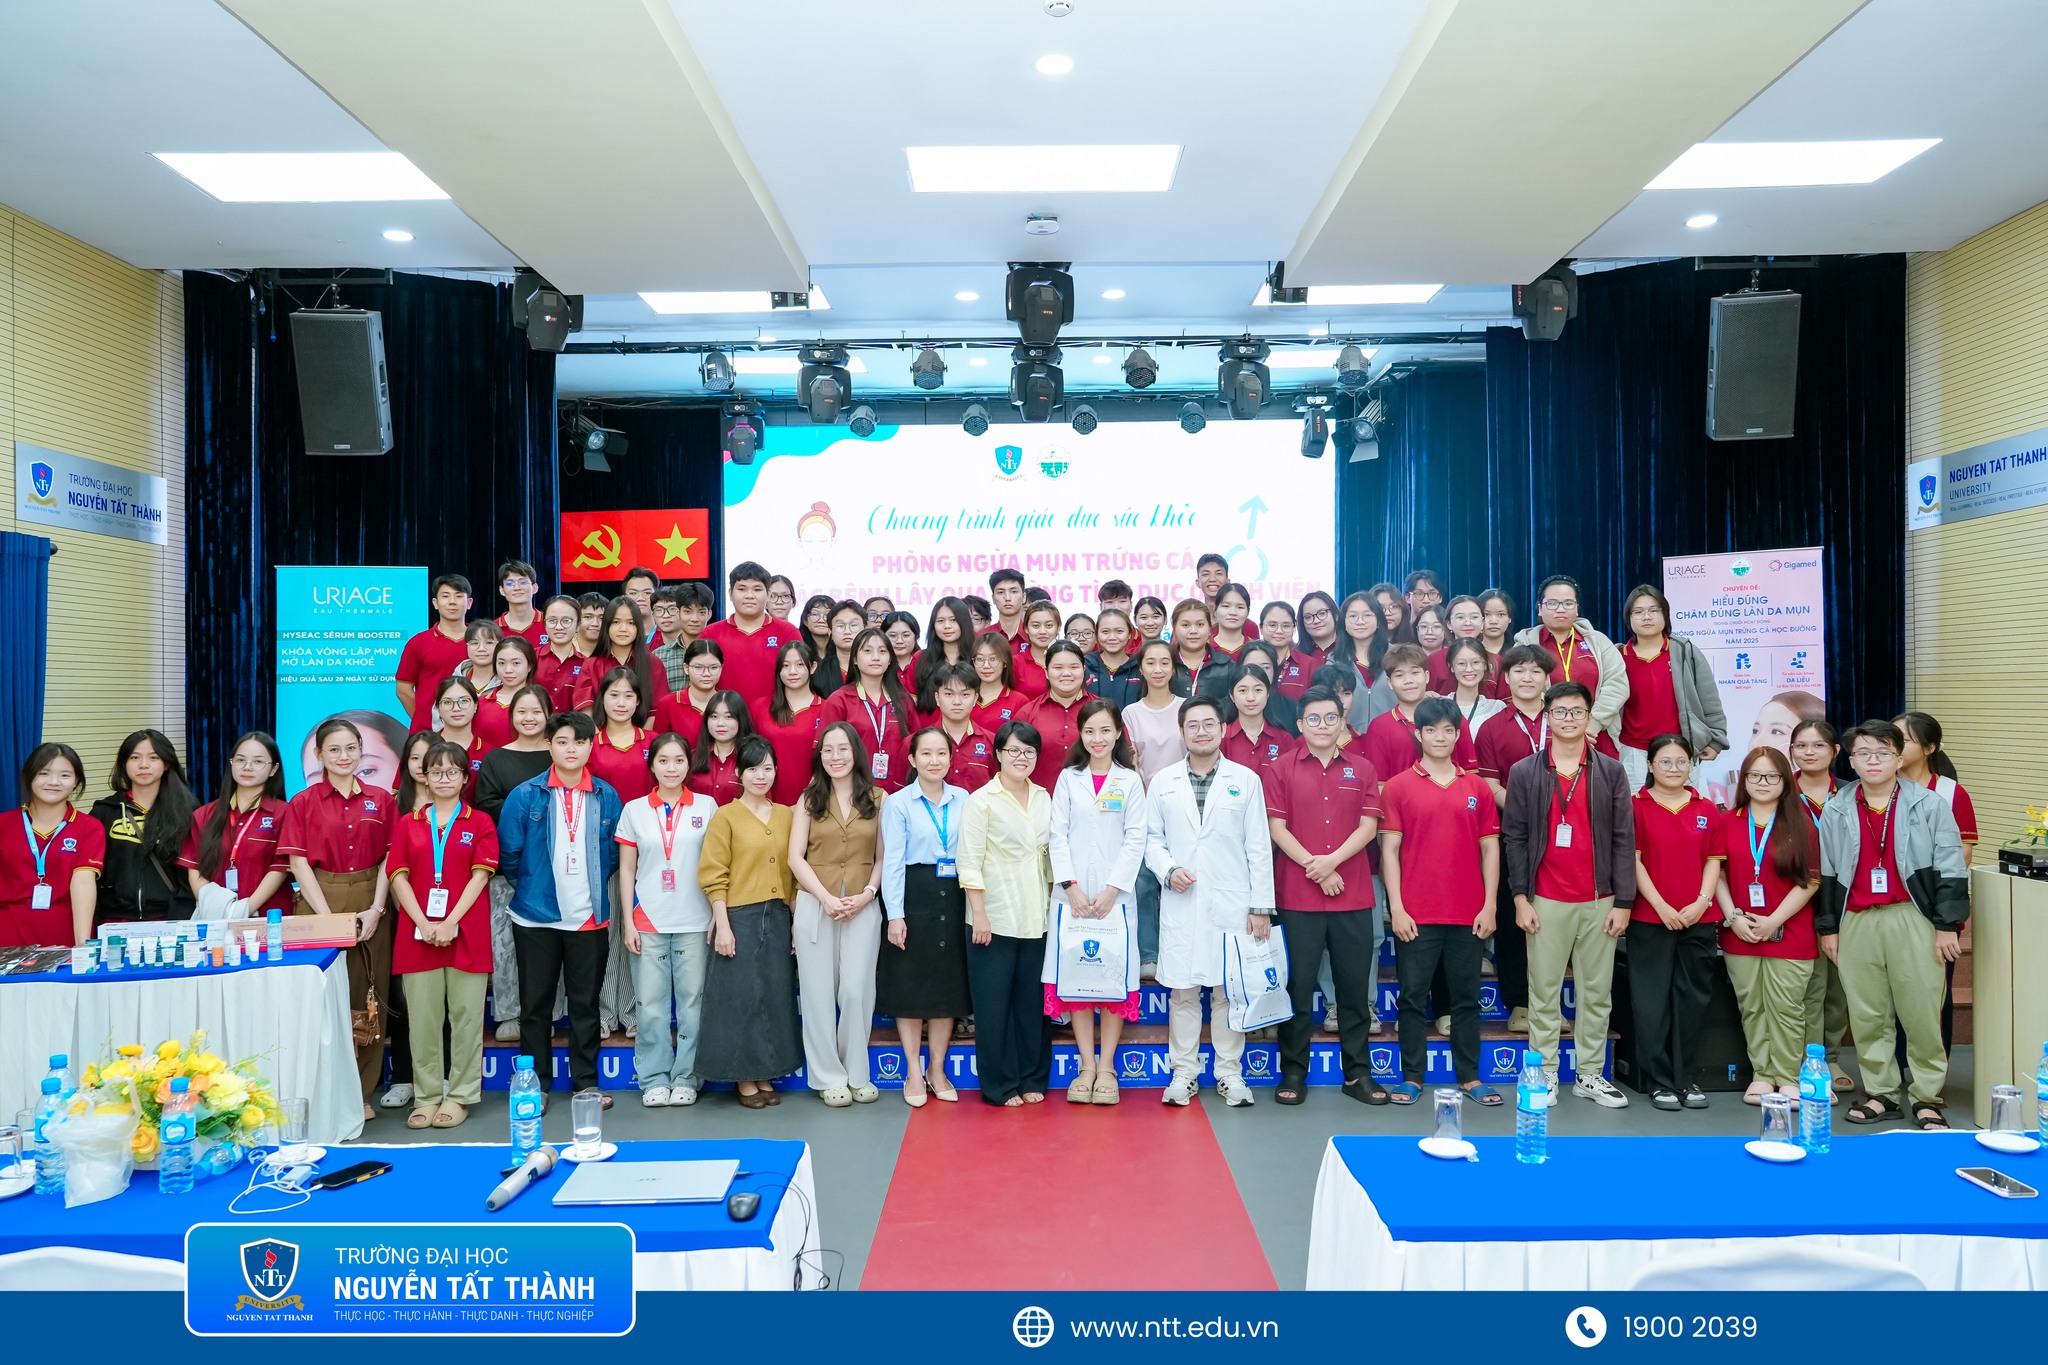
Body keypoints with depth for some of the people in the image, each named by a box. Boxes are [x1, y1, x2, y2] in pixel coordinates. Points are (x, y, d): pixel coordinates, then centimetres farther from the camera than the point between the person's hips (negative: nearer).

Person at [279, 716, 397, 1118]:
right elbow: (299, 863, -3)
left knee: (368, 1000, 3)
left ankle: (362, 1092, 13)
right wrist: (329, 917, -12)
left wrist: (375, 910, -8)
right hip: (319, 907, -1)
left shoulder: (381, 800, 7)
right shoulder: (302, 803, 3)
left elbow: (388, 859, 5)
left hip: (370, 911, 2)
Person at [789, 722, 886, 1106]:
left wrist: (867, 894, -10)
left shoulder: (877, 799, 5)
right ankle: (829, 1077, 15)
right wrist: (826, 898, -11)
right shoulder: (809, 800, 6)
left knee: (857, 991, -3)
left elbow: (883, 856, 5)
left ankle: (857, 1074, 14)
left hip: (863, 906, 0)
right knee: (818, 992, 4)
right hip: (814, 905, 1)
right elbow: (796, 857, 0)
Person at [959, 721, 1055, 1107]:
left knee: (1033, 1001, 9)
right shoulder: (981, 801, -5)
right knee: (994, 1003, 2)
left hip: (1036, 919, 4)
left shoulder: (1043, 798, 10)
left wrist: (1053, 901, 9)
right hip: (995, 918, -4)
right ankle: (999, 1085, 13)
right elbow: (970, 862, -8)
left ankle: (1032, 1079, 22)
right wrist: (979, 914, -13)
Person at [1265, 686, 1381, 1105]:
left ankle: (1358, 1072, 19)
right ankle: (1293, 1072, 13)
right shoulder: (1280, 769, 3)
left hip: (1354, 896, 2)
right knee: (1298, 986, 3)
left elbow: (1368, 826, 1)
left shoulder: (1362, 771, 10)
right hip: (1297, 896, -2)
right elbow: (1277, 827, -4)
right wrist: (1313, 866, -12)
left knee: (1355, 986, 8)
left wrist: (1332, 860, -13)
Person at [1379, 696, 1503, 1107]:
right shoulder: (1397, 787, 1)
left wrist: (1489, 906, 1)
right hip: (1416, 915, -2)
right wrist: (1396, 908, -8)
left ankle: (1470, 1077, 20)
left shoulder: (1477, 787, 8)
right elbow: (1389, 849, -1)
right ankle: (1412, 1077, 14)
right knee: (1413, 997, 4)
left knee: (1466, 997, 10)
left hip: (1468, 914, 2)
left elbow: (1490, 848, 8)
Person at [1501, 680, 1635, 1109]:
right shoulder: (1523, 772, 2)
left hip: (1599, 901, 2)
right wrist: (1521, 898, -5)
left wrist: (1623, 902, -2)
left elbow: (1623, 839, 4)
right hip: (1546, 901, -1)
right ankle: (1544, 1074, 12)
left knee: (1597, 993, 8)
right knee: (1544, 993, 4)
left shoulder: (1610, 771, 6)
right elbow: (1514, 837, 1)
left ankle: (1590, 1074, 18)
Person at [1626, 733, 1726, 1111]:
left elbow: (1714, 862, 8)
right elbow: (1633, 860, -4)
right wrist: (1661, 905, -11)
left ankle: (1685, 1079, 18)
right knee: (1652, 1001, 0)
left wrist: (1700, 903, -6)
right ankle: (1659, 1081, 9)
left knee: (1691, 1000, 8)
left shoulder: (1707, 810, 10)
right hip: (1649, 919, -3)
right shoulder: (1637, 807, -1)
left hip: (1699, 920, 3)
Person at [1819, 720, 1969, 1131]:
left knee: (1922, 1013, 0)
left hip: (1912, 920, -2)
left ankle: (1927, 1097, 11)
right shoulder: (1835, 811, 8)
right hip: (1857, 923, 3)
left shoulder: (1929, 805, 1)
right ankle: (1880, 1093, 18)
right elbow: (1826, 873, 12)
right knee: (1867, 1015, 7)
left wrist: (1947, 925, -5)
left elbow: (1950, 868, 0)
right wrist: (1827, 926, 10)